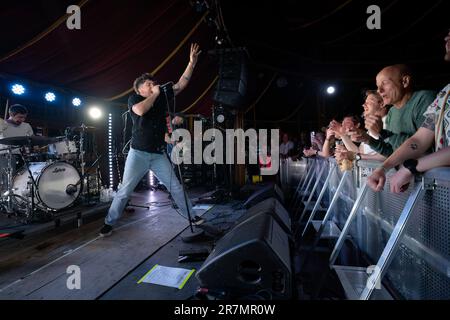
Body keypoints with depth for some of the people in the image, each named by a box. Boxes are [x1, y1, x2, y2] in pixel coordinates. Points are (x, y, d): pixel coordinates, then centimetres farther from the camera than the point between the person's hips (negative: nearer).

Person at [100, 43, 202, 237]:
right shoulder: (134, 99, -1)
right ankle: (109, 223, 16)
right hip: (138, 153, -3)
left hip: (159, 155, 3)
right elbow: (140, 110, -24)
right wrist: (155, 94, -12)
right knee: (125, 190, 0)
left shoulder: (161, 98, 9)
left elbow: (181, 85, 7)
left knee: (176, 187, 6)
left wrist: (192, 63, 1)